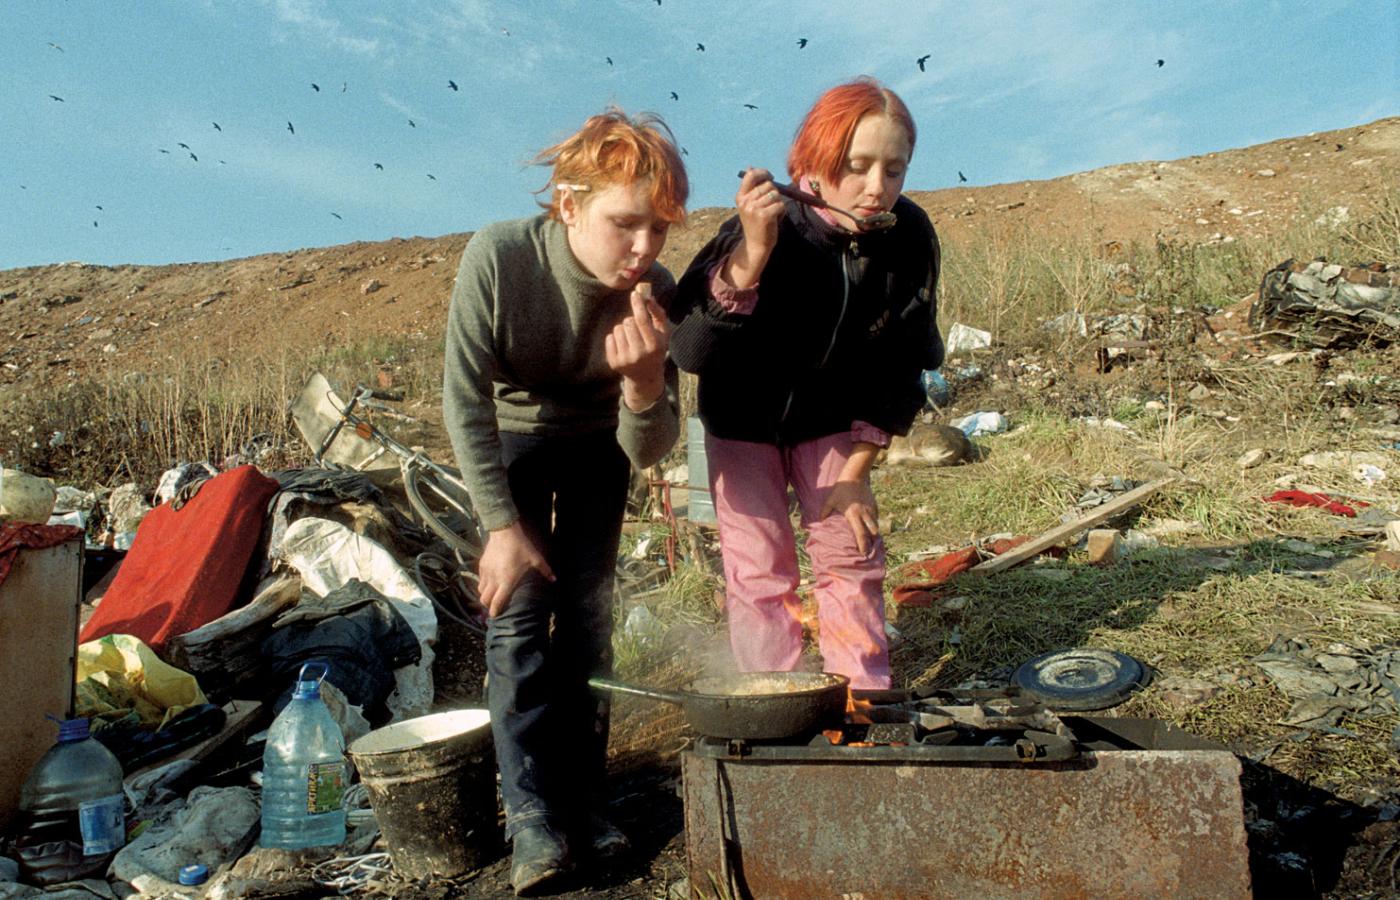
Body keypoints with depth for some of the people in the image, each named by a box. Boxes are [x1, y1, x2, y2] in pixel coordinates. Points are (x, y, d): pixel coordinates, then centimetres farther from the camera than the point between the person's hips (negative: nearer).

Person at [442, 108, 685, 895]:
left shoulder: (655, 295, -29)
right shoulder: (498, 258, -35)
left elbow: (648, 451, -25)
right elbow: (466, 402, -23)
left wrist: (645, 381, -46)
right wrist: (503, 524, -19)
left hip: (597, 440, 2)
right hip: (513, 433, -1)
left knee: (588, 613, 1)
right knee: (519, 609, -8)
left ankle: (583, 798, 15)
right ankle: (532, 813, 2)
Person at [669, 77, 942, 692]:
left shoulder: (909, 236, -19)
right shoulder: (768, 230, -31)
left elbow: (899, 368, -8)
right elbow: (689, 352, -39)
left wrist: (855, 473, -6)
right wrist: (751, 253, -52)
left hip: (830, 420, 3)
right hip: (744, 420, -2)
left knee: (851, 558, 3)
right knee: (759, 572, -1)